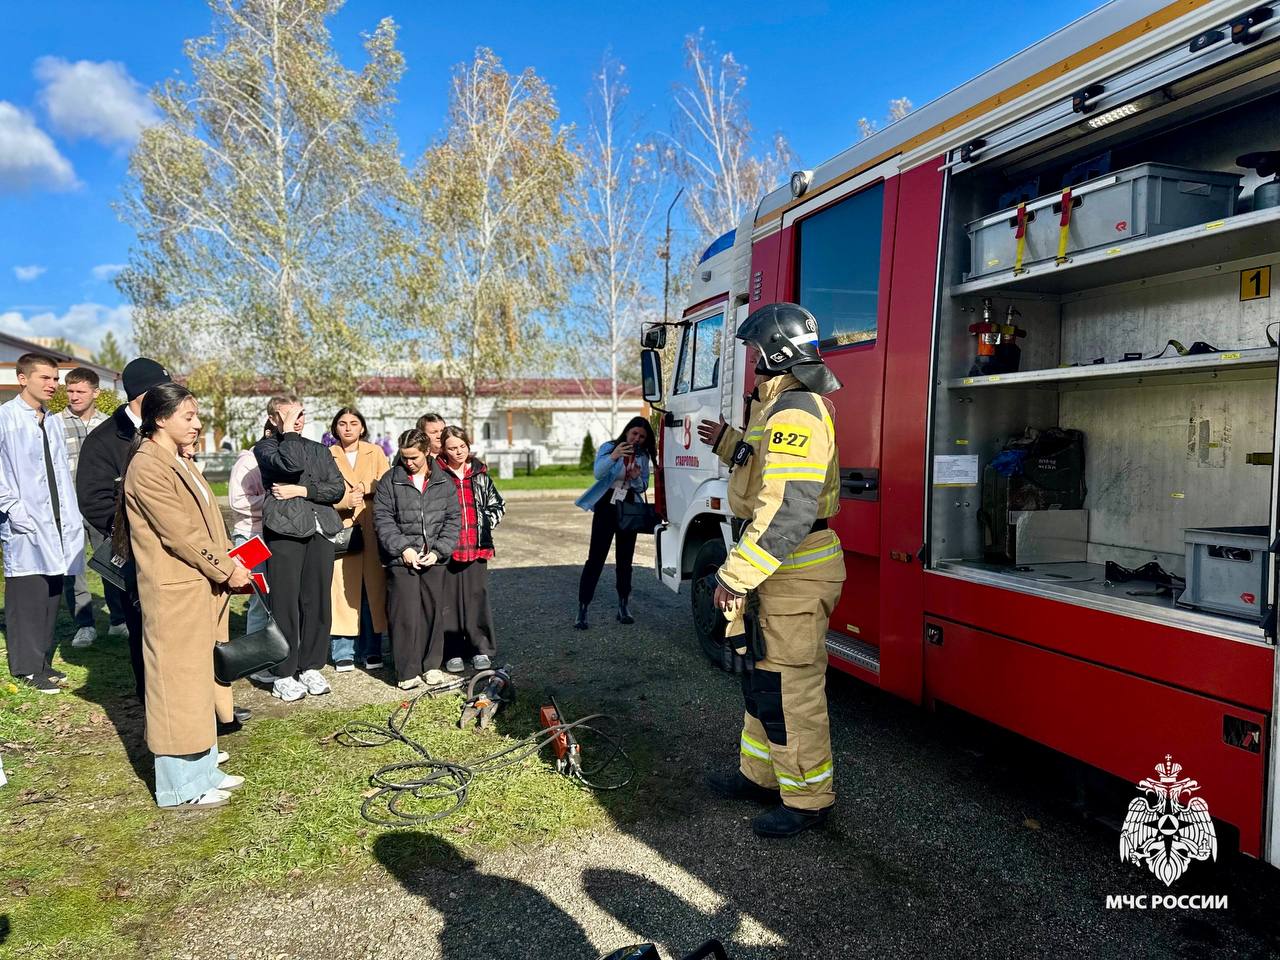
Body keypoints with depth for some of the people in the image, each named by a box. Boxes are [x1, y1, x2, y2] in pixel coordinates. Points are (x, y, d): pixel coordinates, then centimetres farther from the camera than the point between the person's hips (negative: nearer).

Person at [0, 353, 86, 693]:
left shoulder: (54, 422, 13)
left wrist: (72, 519, 8)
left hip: (57, 526, 6)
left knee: (51, 597, 11)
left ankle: (43, 662, 21)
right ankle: (28, 667, 12)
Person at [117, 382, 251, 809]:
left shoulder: (180, 463, 15)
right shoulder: (147, 468, -15)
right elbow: (180, 533, -19)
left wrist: (233, 563, 5)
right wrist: (227, 571, -13)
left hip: (202, 589, 9)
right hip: (174, 593, -9)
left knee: (199, 680, 16)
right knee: (178, 682, 1)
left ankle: (202, 770, 28)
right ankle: (181, 786, 13)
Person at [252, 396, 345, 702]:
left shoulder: (319, 450, 18)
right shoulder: (265, 447, 5)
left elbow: (338, 488, 7)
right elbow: (289, 463, -18)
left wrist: (303, 490, -6)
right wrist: (289, 432, -5)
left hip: (320, 531, 4)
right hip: (284, 531, -4)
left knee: (317, 602, 5)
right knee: (284, 604, -3)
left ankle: (311, 667, 16)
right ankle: (283, 674, 7)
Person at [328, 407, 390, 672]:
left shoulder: (375, 452, 13)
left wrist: (365, 487, -13)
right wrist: (346, 500, -16)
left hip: (372, 528, 1)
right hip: (340, 529, -1)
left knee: (373, 586, 2)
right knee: (343, 589, -4)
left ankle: (371, 651, 12)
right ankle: (343, 652, 5)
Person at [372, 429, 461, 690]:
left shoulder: (444, 482, 8)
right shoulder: (390, 480, 2)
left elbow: (453, 519, 7)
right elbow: (382, 519, -2)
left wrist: (438, 551, -5)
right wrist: (403, 549, -12)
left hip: (434, 560, 3)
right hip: (401, 560, -2)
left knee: (433, 612, 8)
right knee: (405, 615, -3)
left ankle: (431, 667, 20)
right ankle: (407, 673, 6)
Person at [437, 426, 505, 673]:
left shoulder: (480, 473, 11)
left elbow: (497, 504, 20)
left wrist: (486, 525, 7)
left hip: (476, 546, 2)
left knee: (477, 597, 4)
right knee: (449, 600, 3)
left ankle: (481, 648, 13)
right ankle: (453, 652, 12)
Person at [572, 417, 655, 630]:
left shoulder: (643, 457, 7)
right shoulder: (608, 447, -5)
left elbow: (643, 487, 10)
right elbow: (598, 473, -21)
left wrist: (637, 478, -13)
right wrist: (613, 457, -39)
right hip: (606, 507, -4)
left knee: (625, 560, 8)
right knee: (595, 558, -8)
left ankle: (624, 607, 18)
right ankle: (582, 610, -6)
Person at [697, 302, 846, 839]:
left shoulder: (795, 412, -21)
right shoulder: (782, 406, 15)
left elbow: (789, 509, -29)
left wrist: (736, 575, -27)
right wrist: (727, 443, 26)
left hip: (793, 573, -11)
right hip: (777, 572, 11)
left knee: (789, 689, 0)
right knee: (762, 677, 21)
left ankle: (808, 800, 16)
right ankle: (760, 775, 37)